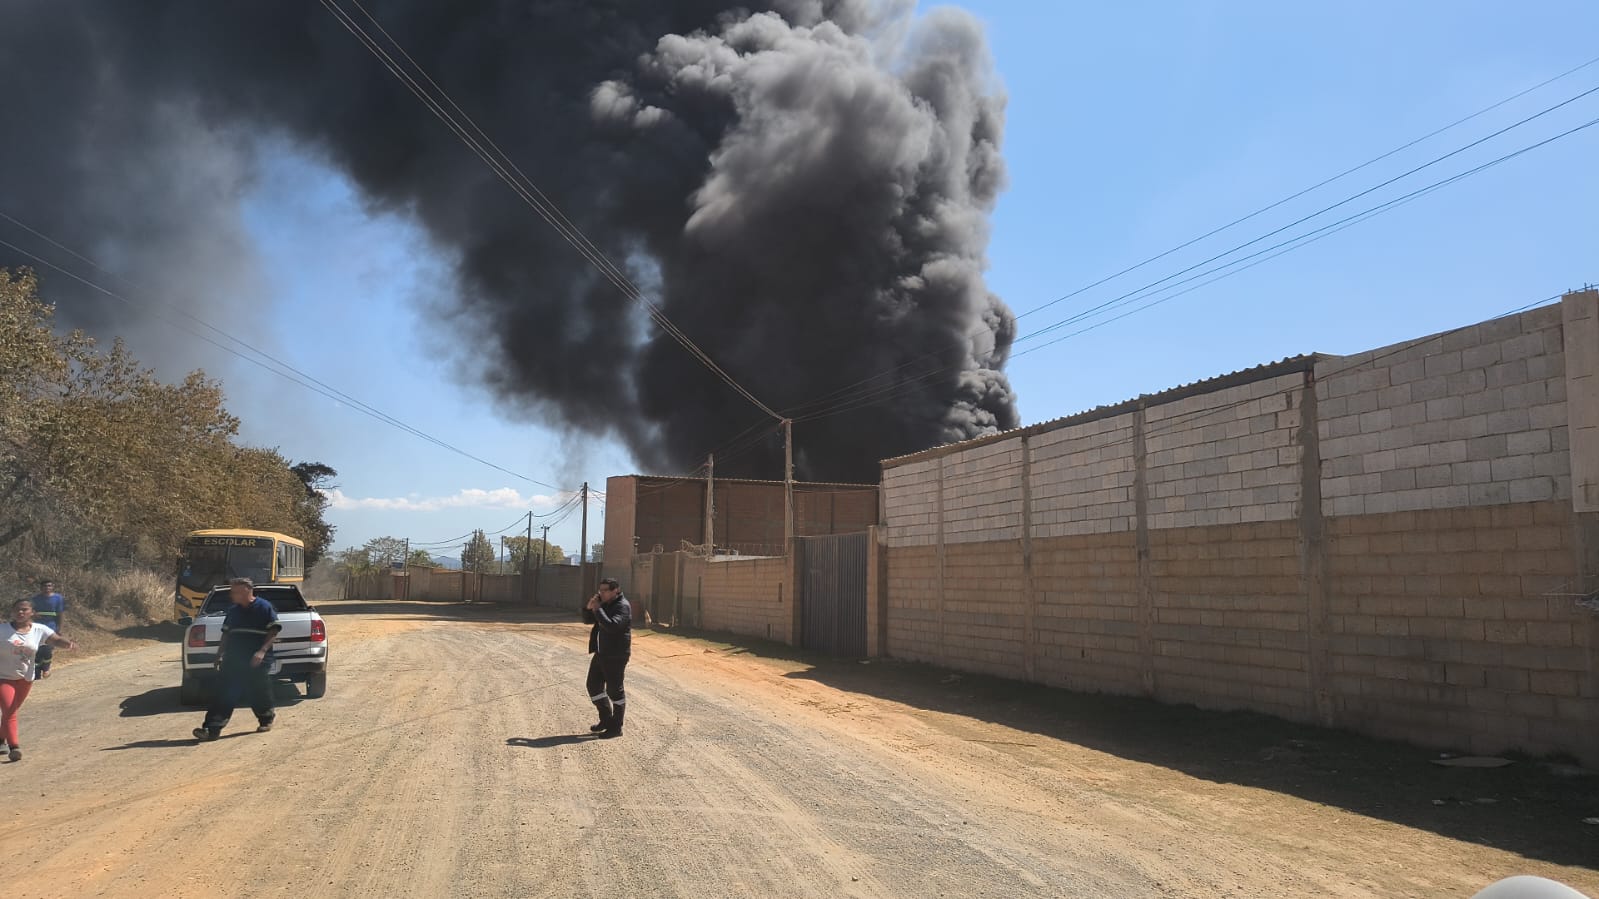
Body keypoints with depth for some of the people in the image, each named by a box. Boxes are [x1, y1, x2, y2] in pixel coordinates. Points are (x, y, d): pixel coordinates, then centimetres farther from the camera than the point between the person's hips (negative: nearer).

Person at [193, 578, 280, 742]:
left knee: (258, 693, 6)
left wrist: (262, 651, -20)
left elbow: (273, 631, -9)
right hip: (233, 661, 5)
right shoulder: (233, 611, 13)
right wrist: (219, 654, 15)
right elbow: (226, 634, 21)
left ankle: (267, 718, 33)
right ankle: (212, 729, -7)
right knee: (223, 694, -4)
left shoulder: (264, 608, -6)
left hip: (257, 662, -5)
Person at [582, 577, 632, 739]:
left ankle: (615, 727, 7)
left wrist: (598, 609, -25)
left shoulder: (623, 606, -16)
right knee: (594, 685, 14)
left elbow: (611, 625, -31)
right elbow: (588, 620, 14)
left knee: (614, 690, -2)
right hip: (601, 653, 9)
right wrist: (589, 607, -5)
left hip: (615, 655, -9)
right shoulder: (605, 604, 12)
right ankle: (606, 719, 27)